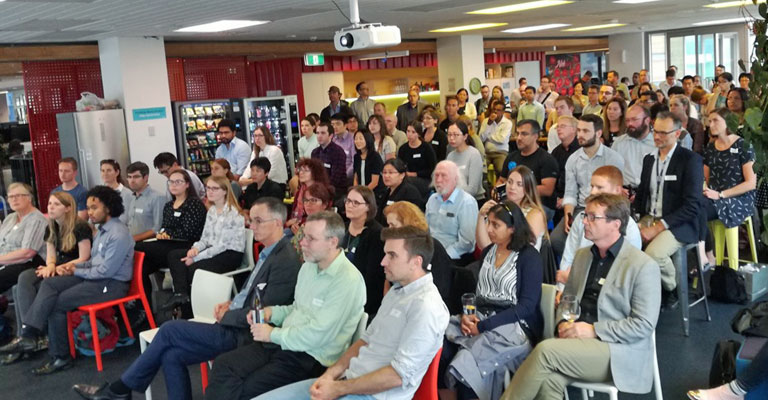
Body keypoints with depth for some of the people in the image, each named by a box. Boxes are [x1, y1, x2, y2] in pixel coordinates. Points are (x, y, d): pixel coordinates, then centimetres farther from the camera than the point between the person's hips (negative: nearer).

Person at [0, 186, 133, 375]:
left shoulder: (118, 235, -20)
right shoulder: (103, 229, 13)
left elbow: (105, 271, -22)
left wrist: (76, 272, -9)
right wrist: (75, 266, 0)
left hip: (111, 284, -10)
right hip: (96, 277, 10)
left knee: (57, 304, -13)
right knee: (49, 284, -6)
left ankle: (61, 357, -1)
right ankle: (29, 334, -17)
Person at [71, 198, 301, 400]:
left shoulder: (285, 261, -18)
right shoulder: (267, 253, 15)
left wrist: (226, 315, -9)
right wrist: (230, 305, 5)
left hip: (243, 335, -9)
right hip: (234, 327, 9)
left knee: (170, 330, -9)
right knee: (171, 355, -4)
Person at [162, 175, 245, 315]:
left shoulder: (232, 212, -15)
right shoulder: (211, 210, 12)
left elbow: (222, 245, -19)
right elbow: (205, 238, 13)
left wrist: (196, 258, -19)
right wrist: (195, 248, -11)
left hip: (231, 254, -8)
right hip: (213, 250, 8)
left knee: (194, 268, -28)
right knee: (173, 255, -9)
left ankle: (189, 313, -9)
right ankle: (180, 294, -22)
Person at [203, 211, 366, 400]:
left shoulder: (348, 281, -18)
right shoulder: (309, 266, 11)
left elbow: (318, 335, -21)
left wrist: (273, 334, -11)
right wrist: (271, 312, 5)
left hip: (312, 359, -8)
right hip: (282, 342, 9)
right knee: (223, 365, -8)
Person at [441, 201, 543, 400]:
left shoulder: (529, 257, -5)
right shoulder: (488, 251, 14)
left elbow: (527, 306, -12)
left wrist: (483, 326, -17)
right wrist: (466, 314, -6)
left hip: (515, 325, -6)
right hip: (481, 318, 6)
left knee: (465, 364, -29)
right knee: (440, 348, -21)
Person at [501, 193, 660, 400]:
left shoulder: (644, 266, -7)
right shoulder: (582, 255, 14)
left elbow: (644, 325, -11)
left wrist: (594, 330, -16)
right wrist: (564, 324, -1)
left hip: (619, 351, -5)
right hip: (578, 341, 5)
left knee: (545, 350, -28)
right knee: (548, 379, -29)